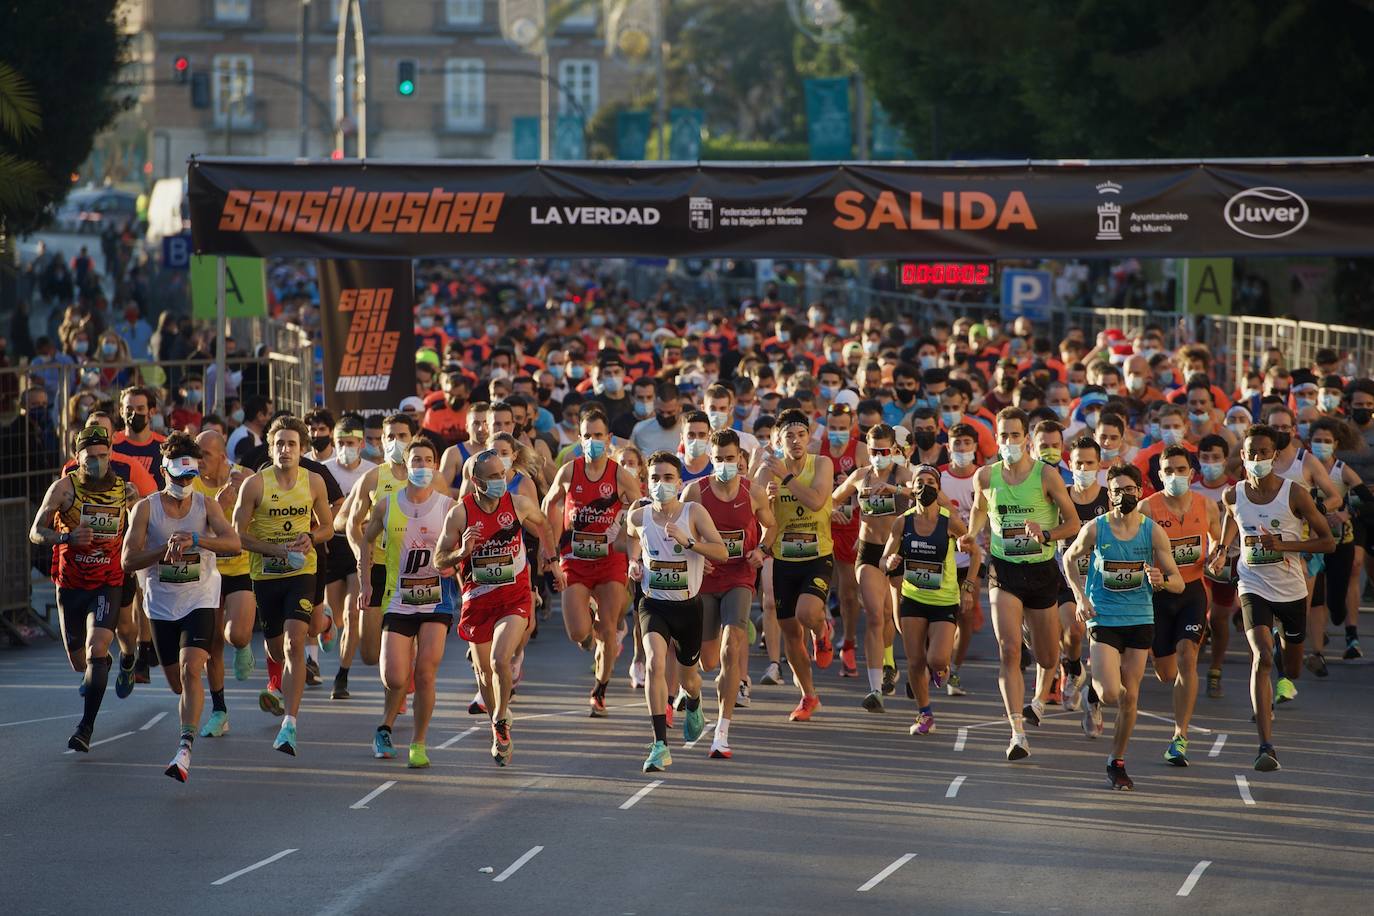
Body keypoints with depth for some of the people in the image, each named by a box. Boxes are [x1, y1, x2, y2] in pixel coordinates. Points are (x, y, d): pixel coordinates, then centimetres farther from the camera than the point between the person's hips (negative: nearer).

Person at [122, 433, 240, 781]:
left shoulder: (206, 505, -3)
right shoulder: (146, 508, -2)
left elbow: (233, 543, -18)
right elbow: (128, 560, -8)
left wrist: (195, 539, -33)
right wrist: (166, 548, -22)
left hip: (199, 600, -2)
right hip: (162, 605, 2)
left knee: (190, 671, -22)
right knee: (177, 684, 12)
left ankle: (185, 749, -27)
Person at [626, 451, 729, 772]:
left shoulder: (694, 513, -11)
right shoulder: (638, 517, -4)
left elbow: (722, 553, -20)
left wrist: (688, 541, -32)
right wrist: (634, 562, 5)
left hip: (688, 605, 0)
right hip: (654, 604, 0)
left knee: (687, 674, 17)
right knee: (655, 664, -25)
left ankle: (694, 707, 57)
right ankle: (660, 745, -25)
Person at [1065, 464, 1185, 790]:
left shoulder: (1153, 531, -5)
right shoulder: (1095, 529, -7)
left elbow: (1178, 583, -3)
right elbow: (1070, 558, 12)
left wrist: (1162, 581, -26)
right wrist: (1080, 596, -1)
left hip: (1140, 619, 2)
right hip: (1104, 619, -2)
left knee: (1130, 697, 3)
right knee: (1111, 694, -15)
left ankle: (1117, 763, 20)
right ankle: (1093, 692, 23)